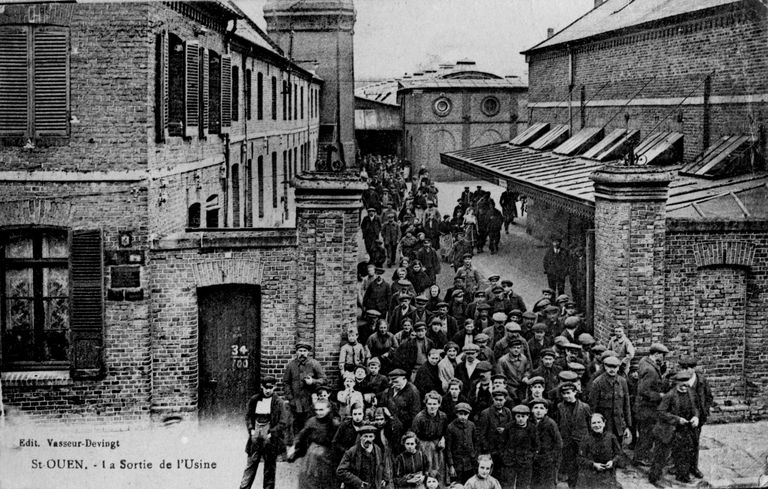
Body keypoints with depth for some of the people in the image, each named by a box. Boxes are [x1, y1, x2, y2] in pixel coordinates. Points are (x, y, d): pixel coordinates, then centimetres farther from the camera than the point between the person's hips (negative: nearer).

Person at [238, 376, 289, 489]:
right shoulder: (254, 400, 6)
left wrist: (271, 433, -12)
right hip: (255, 437, 3)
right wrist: (251, 429, -1)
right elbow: (248, 416, 13)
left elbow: (283, 422, -6)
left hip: (270, 438, -2)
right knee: (251, 463, 4)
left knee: (270, 466, 5)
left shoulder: (279, 402, -4)